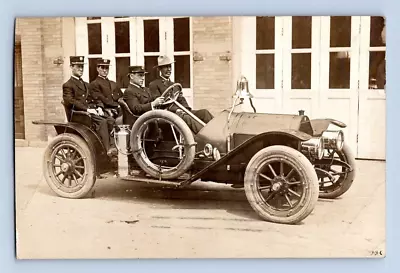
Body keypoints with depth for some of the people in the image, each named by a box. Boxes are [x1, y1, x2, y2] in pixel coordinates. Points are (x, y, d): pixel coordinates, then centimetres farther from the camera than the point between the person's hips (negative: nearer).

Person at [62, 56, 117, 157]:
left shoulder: (86, 85, 30)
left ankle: (112, 146, -32)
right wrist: (87, 109, -19)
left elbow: (95, 99, 23)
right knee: (102, 122, -31)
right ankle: (108, 149, -36)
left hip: (92, 112, 6)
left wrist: (99, 107, 0)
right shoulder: (68, 85, 6)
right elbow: (71, 102, -9)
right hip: (78, 115, -6)